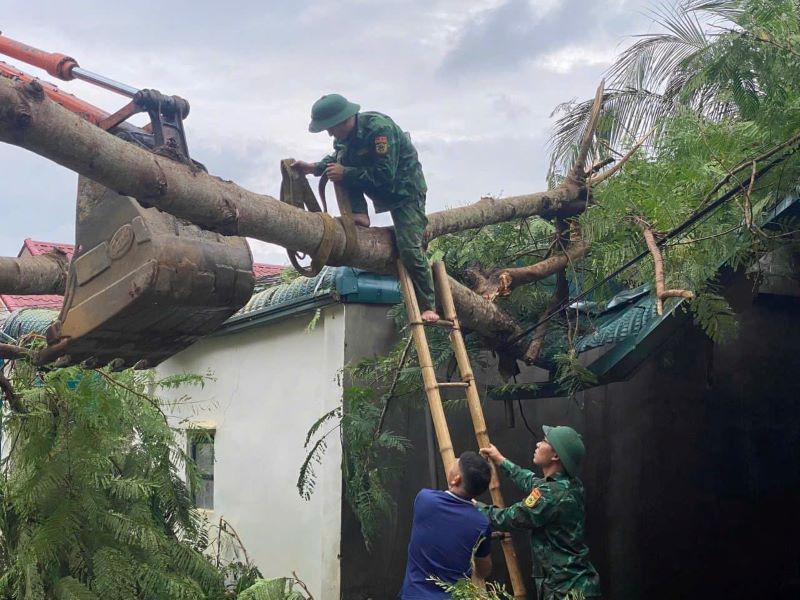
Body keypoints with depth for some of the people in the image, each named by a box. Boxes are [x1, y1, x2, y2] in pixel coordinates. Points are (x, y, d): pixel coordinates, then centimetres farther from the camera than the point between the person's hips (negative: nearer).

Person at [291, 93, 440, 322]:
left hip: (406, 190, -7)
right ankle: (359, 215, -9)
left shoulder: (379, 128, -30)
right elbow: (336, 160, 10)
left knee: (409, 247, -16)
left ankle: (428, 306, -8)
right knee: (340, 163, -12)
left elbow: (385, 175, -33)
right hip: (381, 191, 7)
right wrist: (315, 167, -10)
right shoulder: (345, 135, -6)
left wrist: (347, 173, -33)